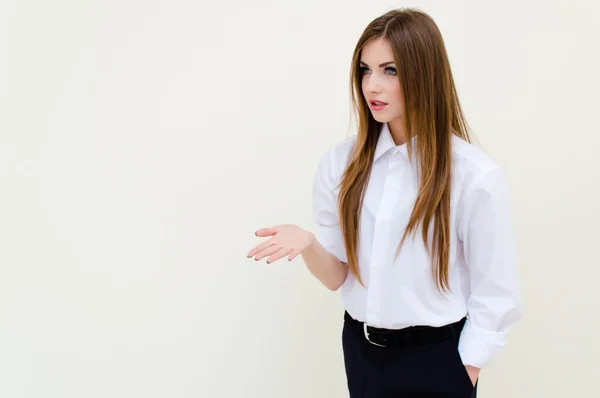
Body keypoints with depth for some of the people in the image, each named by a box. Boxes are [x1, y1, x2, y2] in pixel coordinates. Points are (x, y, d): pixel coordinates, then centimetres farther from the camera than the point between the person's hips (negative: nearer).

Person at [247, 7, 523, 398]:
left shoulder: (476, 176, -15)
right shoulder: (341, 161, -4)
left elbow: (494, 295, -8)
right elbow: (338, 276, 0)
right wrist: (308, 244, -19)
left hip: (435, 358, -4)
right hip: (360, 348, 4)